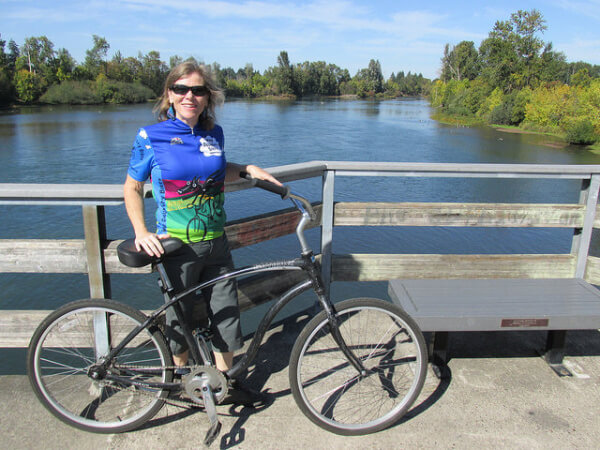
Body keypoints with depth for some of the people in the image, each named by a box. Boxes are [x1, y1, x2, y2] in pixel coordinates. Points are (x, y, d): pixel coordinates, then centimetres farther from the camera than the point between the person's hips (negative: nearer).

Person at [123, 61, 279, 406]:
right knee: (181, 318, 11)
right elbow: (132, 188, 0)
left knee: (226, 313, 12)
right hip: (178, 247, -4)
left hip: (216, 243, 4)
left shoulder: (215, 133, 3)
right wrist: (141, 232, -12)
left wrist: (248, 169, 4)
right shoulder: (150, 137, -8)